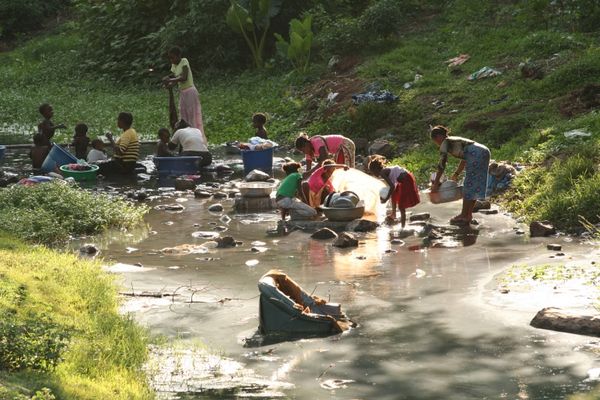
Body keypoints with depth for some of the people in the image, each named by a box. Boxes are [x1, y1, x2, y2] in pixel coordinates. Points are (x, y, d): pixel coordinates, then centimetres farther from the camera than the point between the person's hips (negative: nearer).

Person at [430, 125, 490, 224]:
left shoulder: (445, 142, 6)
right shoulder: (455, 140, 30)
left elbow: (441, 164, 0)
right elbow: (464, 159, 39)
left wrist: (435, 183, 3)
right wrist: (456, 174, 46)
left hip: (476, 155, -8)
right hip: (484, 151, 8)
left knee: (469, 186, -1)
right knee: (474, 186, 14)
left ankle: (464, 216, 4)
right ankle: (468, 214, 19)